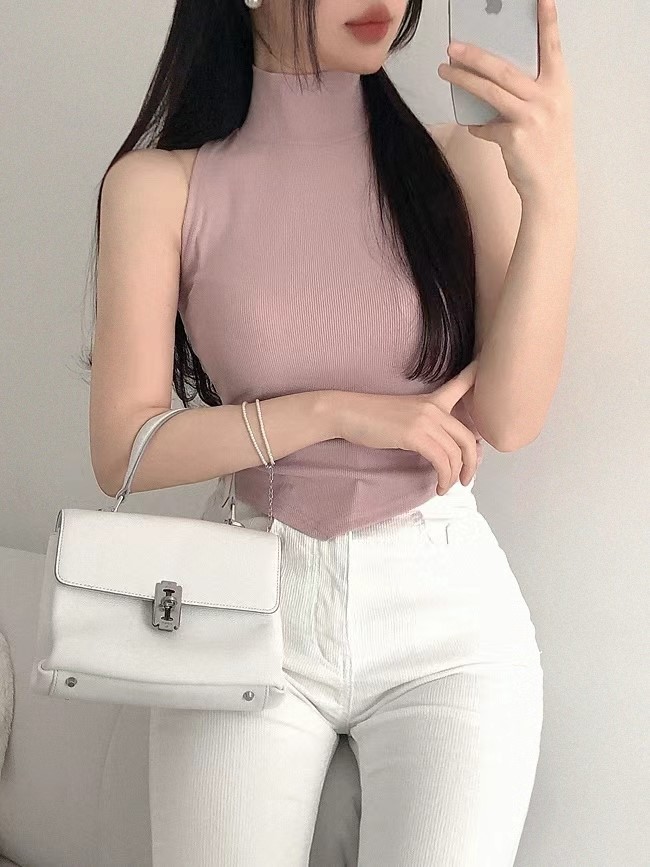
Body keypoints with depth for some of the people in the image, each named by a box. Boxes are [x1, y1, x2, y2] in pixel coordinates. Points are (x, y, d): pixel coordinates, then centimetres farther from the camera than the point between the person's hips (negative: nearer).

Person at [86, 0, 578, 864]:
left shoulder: (463, 158, -1)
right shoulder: (160, 184, -5)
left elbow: (507, 416, -9)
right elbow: (123, 452, -7)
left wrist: (550, 190, -19)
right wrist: (338, 412, -16)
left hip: (449, 606, 1)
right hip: (247, 607, 0)